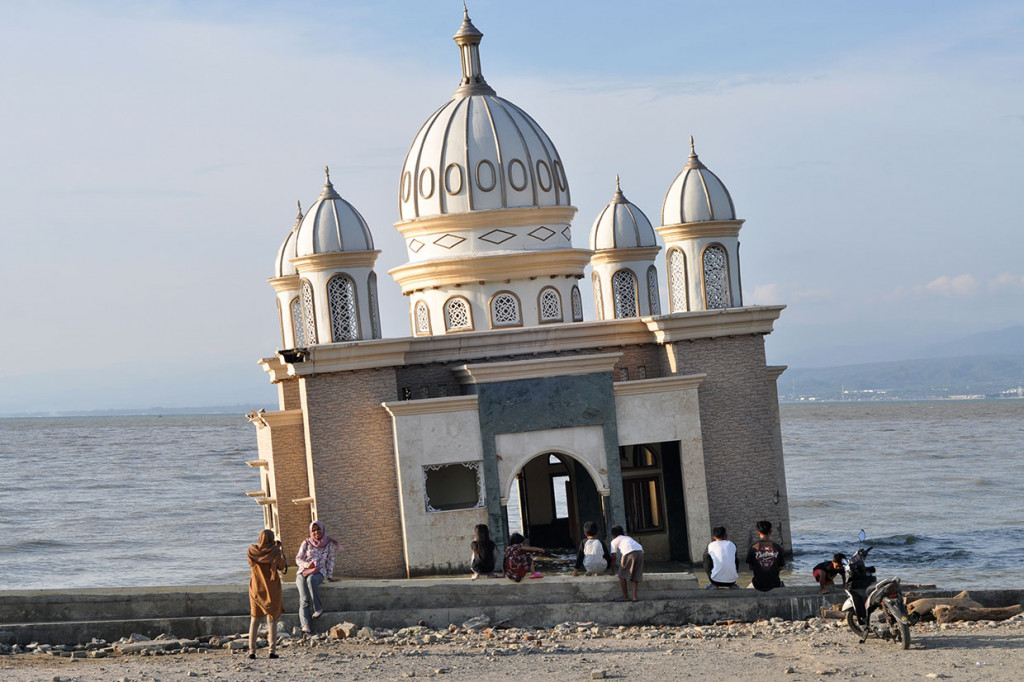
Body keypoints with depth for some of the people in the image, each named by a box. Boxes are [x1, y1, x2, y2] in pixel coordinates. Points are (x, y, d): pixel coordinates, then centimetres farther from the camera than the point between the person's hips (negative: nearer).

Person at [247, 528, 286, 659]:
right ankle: (272, 650, -3)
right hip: (271, 589, -3)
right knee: (272, 619, 3)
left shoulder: (252, 550, -3)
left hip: (256, 588, 3)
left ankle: (252, 651, 6)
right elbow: (281, 567, 0)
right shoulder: (275, 551, -11)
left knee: (254, 620, 10)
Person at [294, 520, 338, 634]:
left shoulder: (329, 543, 10)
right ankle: (305, 625, -36)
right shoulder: (306, 543, 9)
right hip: (303, 572, 1)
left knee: (311, 579, -39)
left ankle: (318, 608, -31)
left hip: (319, 572, -1)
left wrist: (329, 576, 4)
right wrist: (306, 564, -13)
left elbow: (330, 560, 13)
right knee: (304, 598, -24)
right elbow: (298, 559, 7)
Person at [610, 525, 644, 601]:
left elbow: (614, 557, 16)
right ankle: (634, 596, 3)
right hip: (640, 551, 5)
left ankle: (625, 596, 13)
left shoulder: (614, 541, 23)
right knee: (636, 575, 13)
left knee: (622, 575, 9)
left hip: (629, 552, -5)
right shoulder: (628, 538, 40)